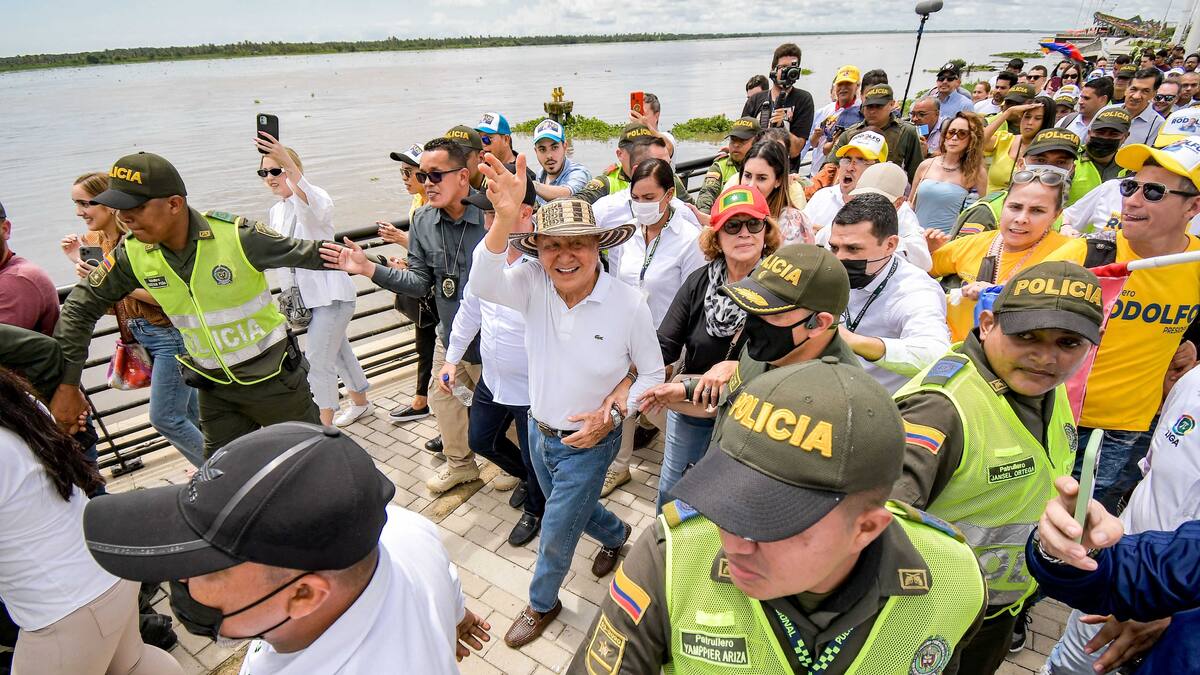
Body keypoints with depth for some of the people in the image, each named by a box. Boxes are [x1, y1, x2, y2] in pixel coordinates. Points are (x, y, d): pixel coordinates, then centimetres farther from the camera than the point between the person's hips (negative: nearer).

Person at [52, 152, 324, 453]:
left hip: (274, 376, -4)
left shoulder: (236, 235, -24)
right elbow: (80, 307, 3)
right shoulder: (133, 254, -9)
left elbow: (309, 253, -14)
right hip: (215, 387, 4)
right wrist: (66, 384, 3)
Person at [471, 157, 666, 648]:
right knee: (573, 507, 29)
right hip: (539, 432, 4)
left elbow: (652, 374, -9)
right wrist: (504, 219, -54)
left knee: (556, 536, 12)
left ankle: (542, 604, 44)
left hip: (587, 442, -4)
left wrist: (612, 413, -22)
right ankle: (616, 536, 62)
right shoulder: (535, 285, -16)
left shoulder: (629, 304, -23)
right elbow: (486, 285, -39)